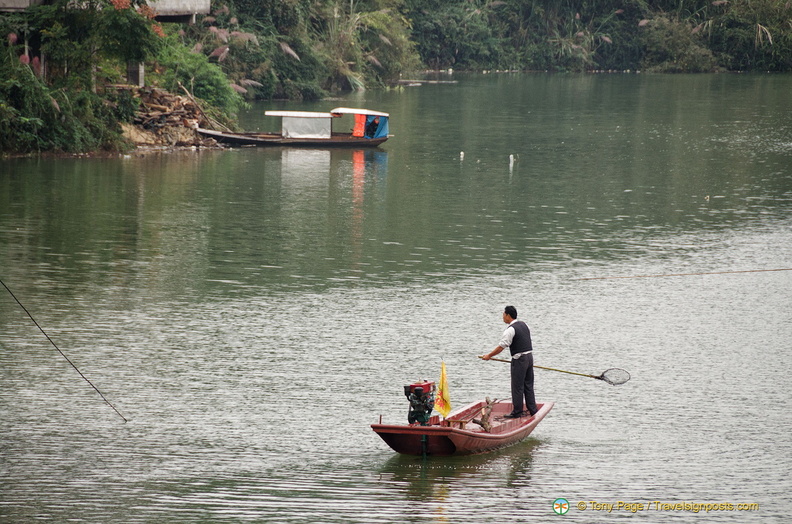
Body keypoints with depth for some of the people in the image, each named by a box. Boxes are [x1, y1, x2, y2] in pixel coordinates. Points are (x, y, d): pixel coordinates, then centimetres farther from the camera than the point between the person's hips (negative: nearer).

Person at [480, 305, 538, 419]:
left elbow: (501, 347, -15)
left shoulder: (511, 330, -15)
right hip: (529, 356, 9)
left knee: (517, 386, -1)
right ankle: (532, 410, 15)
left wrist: (489, 355, -3)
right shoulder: (523, 325, 13)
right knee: (528, 385, 13)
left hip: (519, 360, -9)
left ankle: (517, 412, 2)